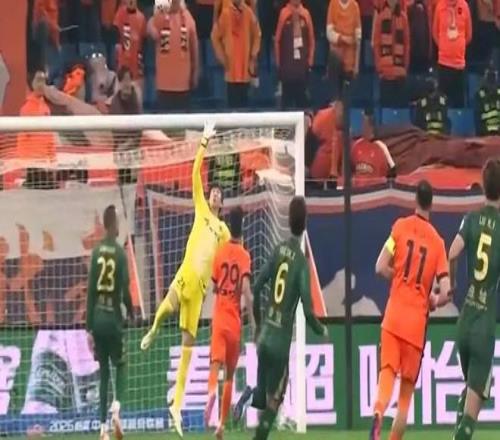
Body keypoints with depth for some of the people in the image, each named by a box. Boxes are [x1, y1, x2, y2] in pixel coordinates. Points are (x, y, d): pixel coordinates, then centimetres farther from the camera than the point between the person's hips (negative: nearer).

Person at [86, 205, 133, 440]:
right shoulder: (120, 253, -8)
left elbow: (90, 290, 3)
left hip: (98, 318, 3)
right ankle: (116, 406, -14)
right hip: (113, 318, -3)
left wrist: (89, 327, 7)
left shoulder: (97, 252, 3)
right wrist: (132, 313, 11)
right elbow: (125, 290, -10)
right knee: (120, 366, 12)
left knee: (103, 371, 10)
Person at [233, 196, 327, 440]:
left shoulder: (278, 251, 4)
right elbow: (307, 310, -15)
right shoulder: (302, 262, -9)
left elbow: (256, 289, 4)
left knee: (263, 396, 17)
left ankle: (251, 394, -12)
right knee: (273, 402, 3)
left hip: (265, 335, 5)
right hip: (282, 341, -5)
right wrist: (322, 330, 5)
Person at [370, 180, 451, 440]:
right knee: (406, 391, 9)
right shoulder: (438, 242, 3)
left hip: (393, 316, 0)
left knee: (387, 372, -8)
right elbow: (445, 293, -4)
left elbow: (381, 268, -4)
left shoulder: (400, 227, 2)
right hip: (417, 322, 0)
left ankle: (377, 416, -37)